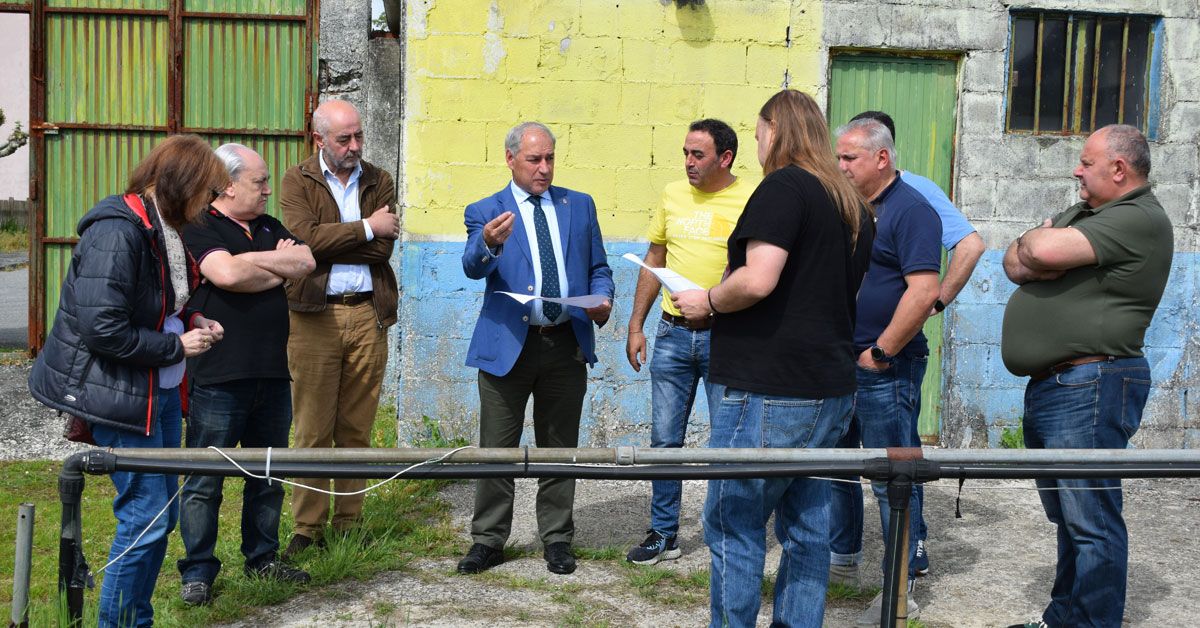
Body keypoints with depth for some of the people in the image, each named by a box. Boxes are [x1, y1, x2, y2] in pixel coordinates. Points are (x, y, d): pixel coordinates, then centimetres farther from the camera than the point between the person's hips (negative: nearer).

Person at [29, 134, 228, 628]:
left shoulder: (167, 230, 8)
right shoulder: (117, 233, -21)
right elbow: (103, 331, -26)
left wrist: (192, 322, 4)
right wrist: (177, 346, -16)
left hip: (161, 390, 9)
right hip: (119, 393, -9)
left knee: (161, 513, 15)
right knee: (146, 517, -5)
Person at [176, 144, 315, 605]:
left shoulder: (269, 227, 16)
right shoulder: (198, 229, -5)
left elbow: (305, 262, 2)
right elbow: (226, 274, -22)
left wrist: (252, 261, -9)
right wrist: (278, 268, -6)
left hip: (272, 375, 7)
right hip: (218, 377, -7)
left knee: (268, 475, 15)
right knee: (205, 480, 1)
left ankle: (262, 558, 28)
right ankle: (198, 571, 12)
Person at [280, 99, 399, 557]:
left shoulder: (379, 183, 12)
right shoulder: (297, 182, 5)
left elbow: (383, 248, -2)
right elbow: (304, 238, -13)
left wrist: (325, 242, -8)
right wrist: (365, 228, -9)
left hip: (368, 315, 2)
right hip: (315, 316, -2)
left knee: (357, 429, 6)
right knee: (313, 429, 0)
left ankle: (349, 524, 15)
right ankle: (307, 528, 9)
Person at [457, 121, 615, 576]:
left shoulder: (579, 205, 12)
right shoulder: (485, 212, 2)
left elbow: (599, 268, 15)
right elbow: (474, 268, -16)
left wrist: (602, 299, -7)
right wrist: (489, 245, -38)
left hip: (567, 345, 2)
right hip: (508, 345, -2)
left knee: (559, 447, 10)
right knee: (496, 449, 3)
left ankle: (556, 540, 21)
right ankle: (488, 540, 16)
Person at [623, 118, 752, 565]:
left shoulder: (751, 201, -7)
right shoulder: (673, 194, 8)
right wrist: (635, 327, 12)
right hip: (672, 332, 4)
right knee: (665, 439, 8)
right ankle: (663, 535, 20)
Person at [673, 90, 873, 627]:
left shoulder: (784, 186, -11)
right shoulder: (852, 204, 16)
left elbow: (757, 280, -23)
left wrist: (708, 302, -5)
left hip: (769, 388, -9)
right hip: (830, 387, 9)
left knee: (734, 527, -1)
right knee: (806, 528, 13)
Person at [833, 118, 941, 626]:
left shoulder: (911, 210, -11)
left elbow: (923, 291, -20)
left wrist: (880, 352, -17)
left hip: (885, 369, -8)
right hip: (838, 363, 8)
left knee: (892, 479, 0)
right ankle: (837, 561, 30)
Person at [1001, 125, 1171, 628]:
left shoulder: (1140, 219, -10)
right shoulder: (1083, 213, 20)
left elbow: (1045, 250, -22)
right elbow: (1014, 260, 12)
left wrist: (1034, 240, 0)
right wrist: (1028, 261, -10)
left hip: (1089, 389, -10)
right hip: (1050, 387, 10)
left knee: (1090, 521, -7)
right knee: (1067, 516, 17)